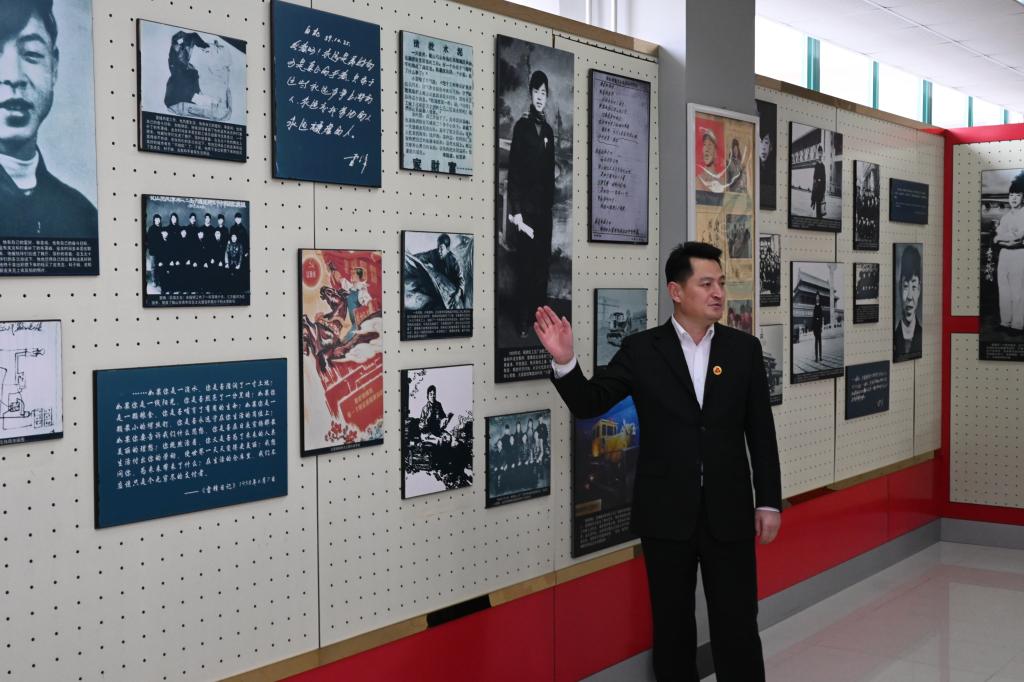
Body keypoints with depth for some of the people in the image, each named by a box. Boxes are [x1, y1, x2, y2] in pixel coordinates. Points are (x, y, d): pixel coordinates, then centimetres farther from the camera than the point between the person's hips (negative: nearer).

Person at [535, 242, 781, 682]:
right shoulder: (641, 350, -2)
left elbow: (760, 432, 5)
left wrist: (769, 502, 2)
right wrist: (564, 361, -21)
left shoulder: (744, 349, 3)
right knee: (672, 624, 12)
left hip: (728, 513, 1)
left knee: (738, 625, 5)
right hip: (666, 514, 0)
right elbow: (589, 404, -3)